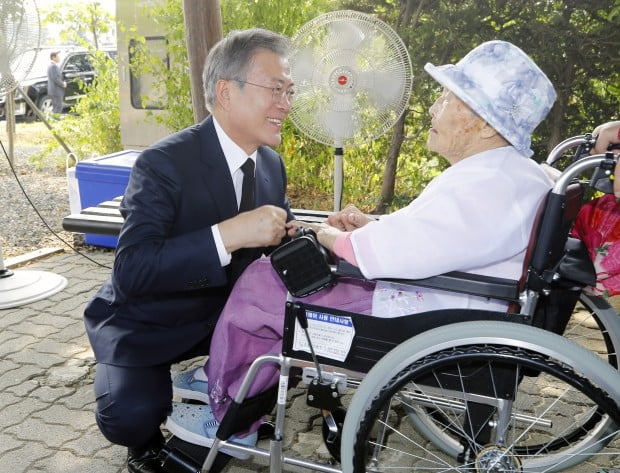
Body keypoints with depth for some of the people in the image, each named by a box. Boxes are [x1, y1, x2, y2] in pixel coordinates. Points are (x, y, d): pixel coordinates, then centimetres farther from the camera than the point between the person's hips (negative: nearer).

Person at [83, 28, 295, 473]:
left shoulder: (272, 164, -3)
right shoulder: (164, 163, -25)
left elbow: (279, 237, 6)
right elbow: (131, 271, -34)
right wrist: (228, 235, -43)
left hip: (223, 314, 6)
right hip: (148, 324, -6)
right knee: (131, 415, -28)